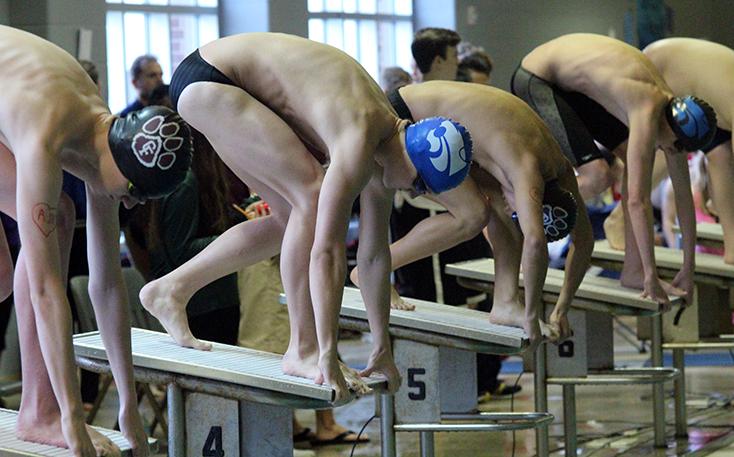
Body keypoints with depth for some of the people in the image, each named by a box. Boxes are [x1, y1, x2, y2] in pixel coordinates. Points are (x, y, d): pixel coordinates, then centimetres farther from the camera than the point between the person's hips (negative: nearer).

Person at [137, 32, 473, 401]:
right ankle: (302, 350, -13)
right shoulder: (359, 140, -27)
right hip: (205, 79, -10)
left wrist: (382, 348, 11)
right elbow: (326, 251, -31)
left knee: (296, 218, 12)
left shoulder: (387, 137, 1)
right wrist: (329, 359, -31)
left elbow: (374, 253, 8)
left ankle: (171, 289, 21)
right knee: (313, 197, -18)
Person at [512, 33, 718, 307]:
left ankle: (632, 270, 7)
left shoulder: (673, 111, -3)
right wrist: (651, 277, -30)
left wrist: (688, 269, 4)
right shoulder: (648, 113, -29)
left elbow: (684, 194, 3)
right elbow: (637, 200, -33)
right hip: (534, 81, -9)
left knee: (635, 157, 4)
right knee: (596, 176, -20)